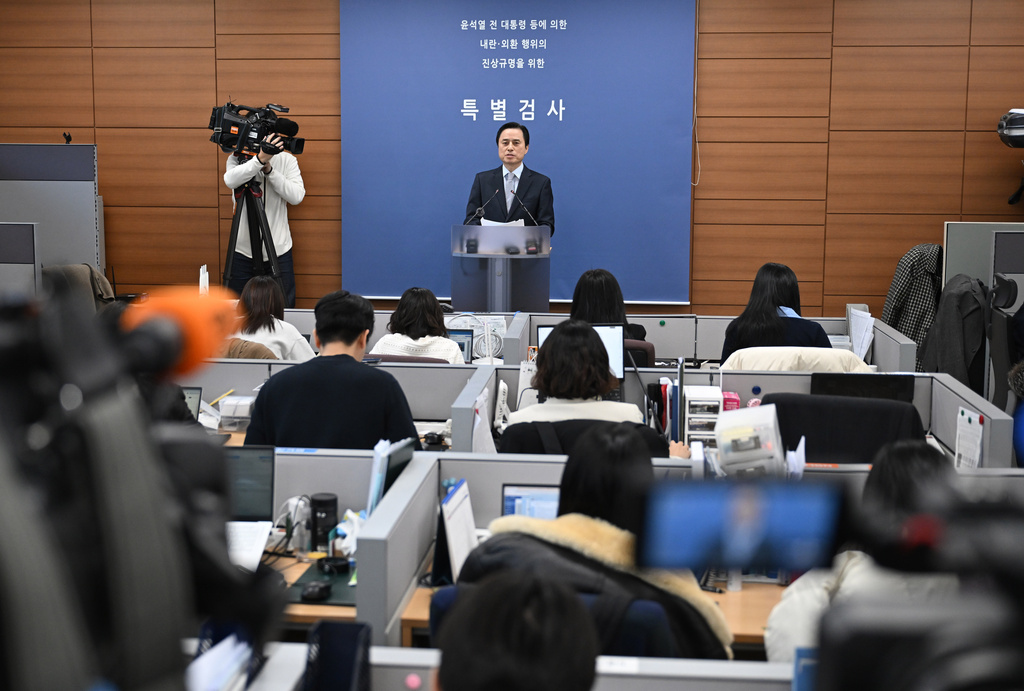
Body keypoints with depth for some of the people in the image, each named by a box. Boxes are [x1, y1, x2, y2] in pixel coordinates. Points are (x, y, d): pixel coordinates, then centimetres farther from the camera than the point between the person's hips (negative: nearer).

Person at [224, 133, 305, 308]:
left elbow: (297, 196, -13)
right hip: (242, 251, 0)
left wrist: (269, 170, -21)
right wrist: (259, 159, -36)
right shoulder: (236, 159, -1)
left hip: (279, 251, 0)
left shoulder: (287, 160, 1)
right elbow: (231, 180, -24)